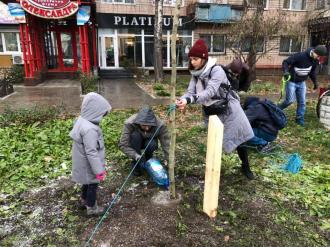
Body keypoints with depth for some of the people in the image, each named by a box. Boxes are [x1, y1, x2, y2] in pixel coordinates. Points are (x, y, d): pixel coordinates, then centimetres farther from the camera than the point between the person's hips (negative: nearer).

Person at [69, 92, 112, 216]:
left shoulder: (82, 120, -4)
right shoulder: (89, 129, -35)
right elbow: (91, 152, -31)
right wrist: (99, 170, -22)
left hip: (83, 163, 9)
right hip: (88, 165, -9)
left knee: (87, 182, 30)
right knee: (92, 184, 13)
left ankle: (84, 199, 53)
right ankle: (91, 207, 33)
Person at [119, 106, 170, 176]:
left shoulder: (160, 125, -32)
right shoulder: (129, 123, -34)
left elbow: (166, 144, -31)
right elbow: (123, 145, -32)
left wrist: (168, 160, -42)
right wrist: (135, 155, -43)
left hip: (149, 141, 0)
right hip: (135, 143, 0)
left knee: (151, 145, -33)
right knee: (135, 136, -33)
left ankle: (148, 160, 0)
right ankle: (136, 164, -15)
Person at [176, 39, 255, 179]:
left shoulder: (217, 71, -23)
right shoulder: (195, 75, -3)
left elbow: (209, 92, -36)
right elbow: (190, 92, -13)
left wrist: (188, 100, -48)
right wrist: (180, 100, -36)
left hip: (228, 110, -4)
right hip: (211, 113, 5)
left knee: (239, 138, 11)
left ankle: (246, 167, 33)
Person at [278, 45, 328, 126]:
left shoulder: (315, 61, -1)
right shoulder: (300, 56, -23)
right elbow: (286, 62, -22)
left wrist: (315, 82, 16)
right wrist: (286, 71, -38)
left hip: (302, 83, 6)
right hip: (291, 81, -6)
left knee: (302, 102, 5)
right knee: (290, 100, -10)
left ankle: (300, 119, 17)